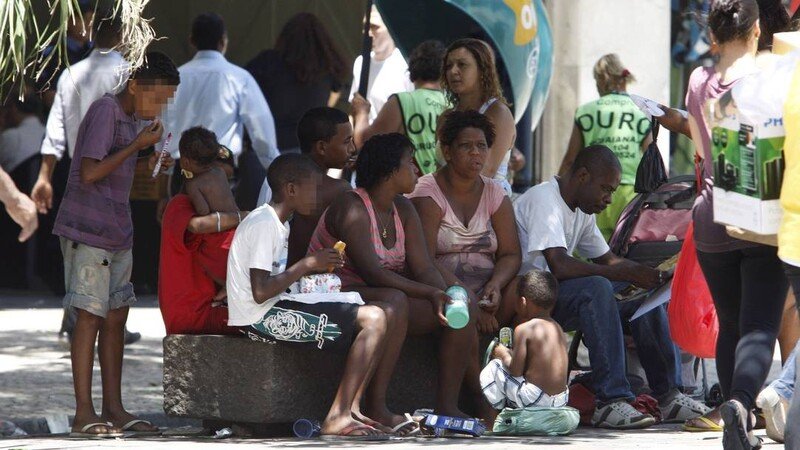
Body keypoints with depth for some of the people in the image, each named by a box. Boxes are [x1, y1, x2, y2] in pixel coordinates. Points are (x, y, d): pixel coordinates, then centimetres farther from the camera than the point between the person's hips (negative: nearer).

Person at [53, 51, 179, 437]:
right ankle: (84, 414, -8)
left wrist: (150, 166, 6)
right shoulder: (104, 111, -13)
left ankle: (113, 409, 12)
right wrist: (138, 145, -16)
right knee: (91, 316, -9)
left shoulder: (127, 117, 16)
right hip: (88, 231, -9)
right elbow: (90, 174, -21)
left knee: (116, 318, 8)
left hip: (117, 232, 9)